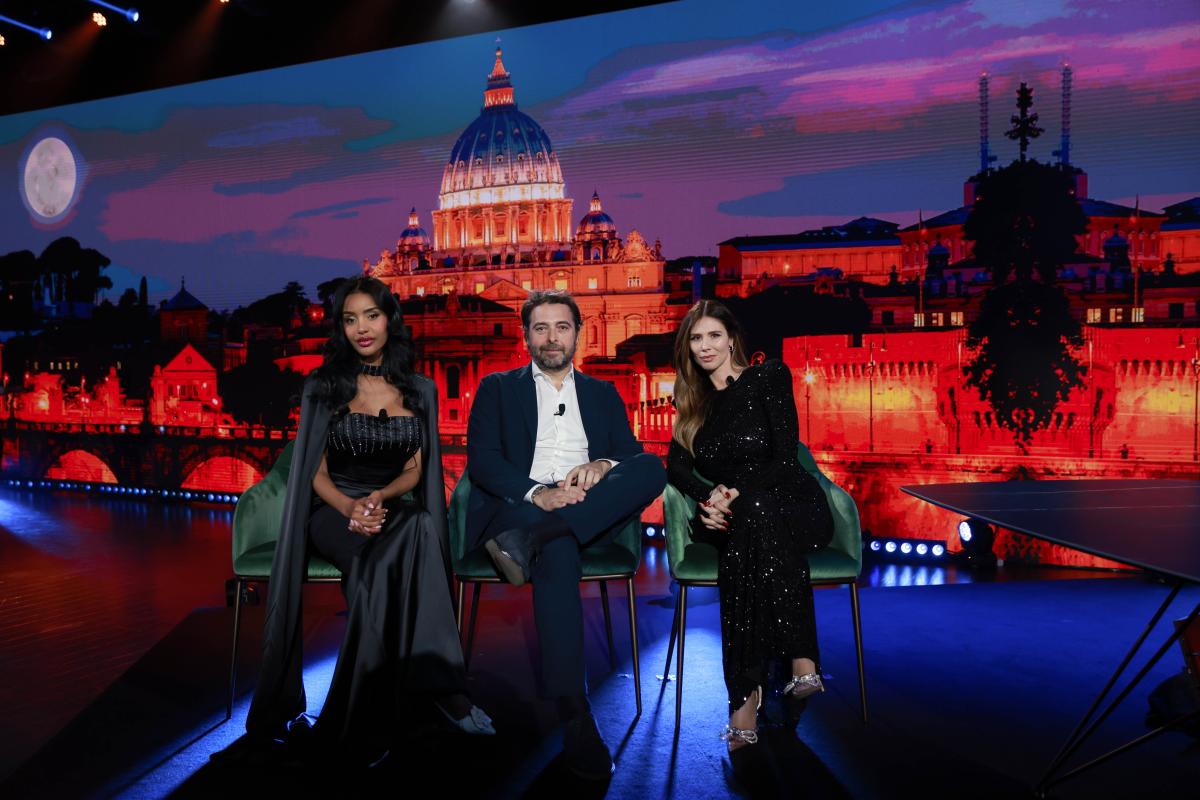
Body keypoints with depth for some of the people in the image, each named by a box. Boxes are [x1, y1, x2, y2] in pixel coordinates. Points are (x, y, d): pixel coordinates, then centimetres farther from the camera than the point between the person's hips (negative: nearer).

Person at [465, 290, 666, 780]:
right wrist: (536, 493, -18)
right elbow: (481, 460, 2)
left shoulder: (602, 393, 25)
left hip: (592, 513, 3)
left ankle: (527, 539, -39)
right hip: (521, 505, -2)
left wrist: (602, 466, -13)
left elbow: (634, 454, 13)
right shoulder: (498, 388, 17)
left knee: (653, 469, -28)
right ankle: (574, 717, -38)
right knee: (559, 553, -39)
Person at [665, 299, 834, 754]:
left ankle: (746, 698, -42)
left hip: (790, 505, -2)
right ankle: (800, 662, -40)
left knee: (754, 514, -39)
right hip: (728, 518, 3)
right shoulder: (693, 401, 19)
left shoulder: (769, 378, 5)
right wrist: (709, 496, -14)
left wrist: (738, 495, -19)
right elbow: (676, 465, 7)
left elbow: (784, 459, -4)